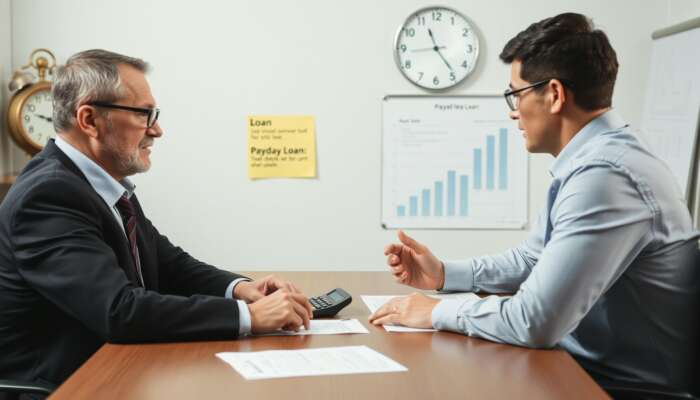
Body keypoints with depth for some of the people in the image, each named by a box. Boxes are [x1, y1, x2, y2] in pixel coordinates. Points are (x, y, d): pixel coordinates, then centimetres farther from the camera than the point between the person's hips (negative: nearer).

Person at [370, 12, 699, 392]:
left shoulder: (604, 175, -26)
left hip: (622, 382, -8)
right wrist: (443, 274, 5)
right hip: (593, 360, 8)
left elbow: (536, 322, -29)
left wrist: (437, 311, -15)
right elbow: (530, 259, 17)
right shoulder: (591, 161, 6)